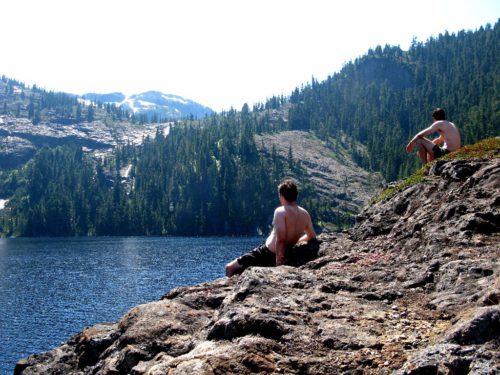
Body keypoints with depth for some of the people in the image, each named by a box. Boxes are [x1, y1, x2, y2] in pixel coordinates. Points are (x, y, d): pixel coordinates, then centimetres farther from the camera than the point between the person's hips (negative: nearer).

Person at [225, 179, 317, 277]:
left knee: (230, 268, 0)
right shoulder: (305, 214, 2)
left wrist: (278, 263, -26)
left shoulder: (281, 211, -19)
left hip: (267, 253, -8)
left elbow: (280, 239, -28)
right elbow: (312, 236, 15)